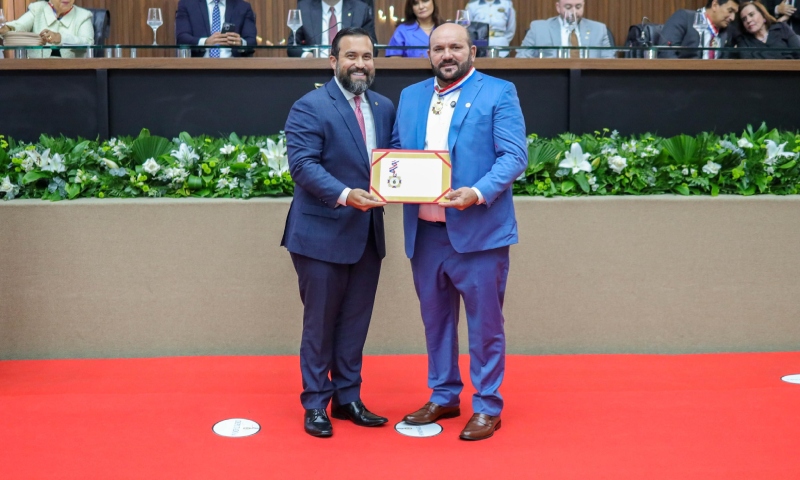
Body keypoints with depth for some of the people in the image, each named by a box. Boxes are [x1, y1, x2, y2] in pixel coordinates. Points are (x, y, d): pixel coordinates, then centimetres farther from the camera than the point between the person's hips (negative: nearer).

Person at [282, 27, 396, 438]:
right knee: (320, 324, 6)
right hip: (323, 234, -6)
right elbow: (302, 164, -18)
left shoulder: (384, 107, 11)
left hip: (368, 233, 6)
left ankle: (348, 398, 27)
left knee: (356, 323, 13)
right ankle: (315, 404, 19)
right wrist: (344, 195, -30)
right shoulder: (310, 107, -9)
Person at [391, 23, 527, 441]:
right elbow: (396, 150, 17)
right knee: (435, 319, 16)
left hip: (478, 229, -5)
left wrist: (478, 193, -24)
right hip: (424, 230, 5)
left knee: (484, 323, 4)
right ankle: (443, 396, 31)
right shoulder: (410, 96, 13)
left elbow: (514, 156, -10)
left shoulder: (498, 93, -3)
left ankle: (487, 407, 18)